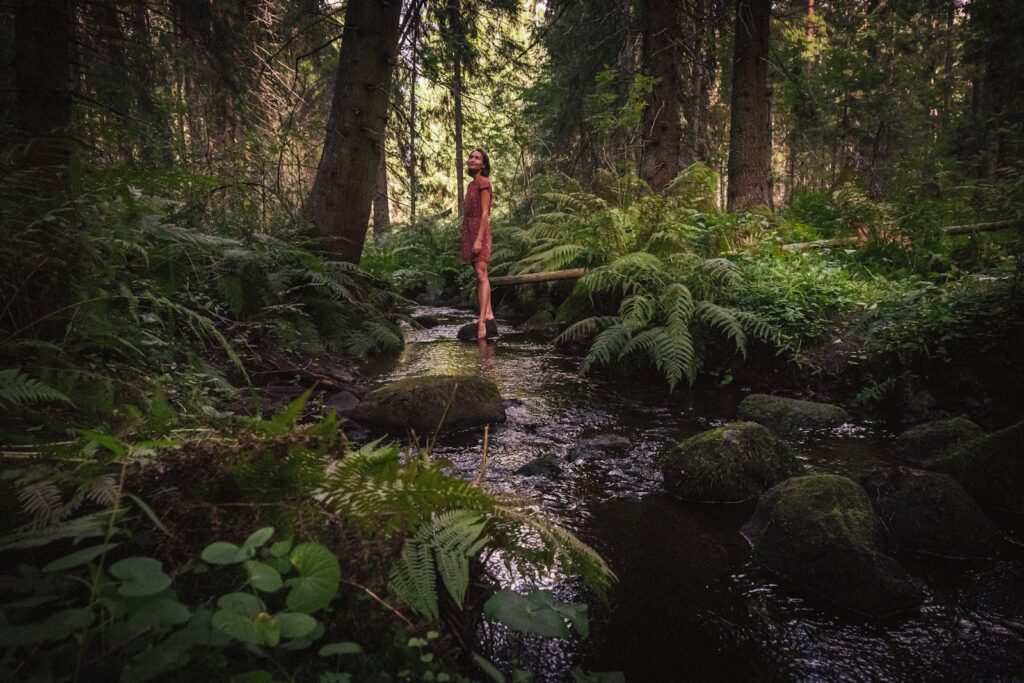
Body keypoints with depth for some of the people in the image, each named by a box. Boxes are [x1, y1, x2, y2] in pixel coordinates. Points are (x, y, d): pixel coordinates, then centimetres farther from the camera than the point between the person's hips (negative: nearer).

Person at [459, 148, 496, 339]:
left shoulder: (483, 182, -7)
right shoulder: (472, 185, 18)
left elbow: (485, 213, -14)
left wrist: (479, 239, -21)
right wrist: (464, 240, 18)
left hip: (479, 231, -9)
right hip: (469, 231, 9)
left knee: (481, 275, -15)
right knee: (480, 276, 7)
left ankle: (482, 320, -20)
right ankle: (489, 317, 8)